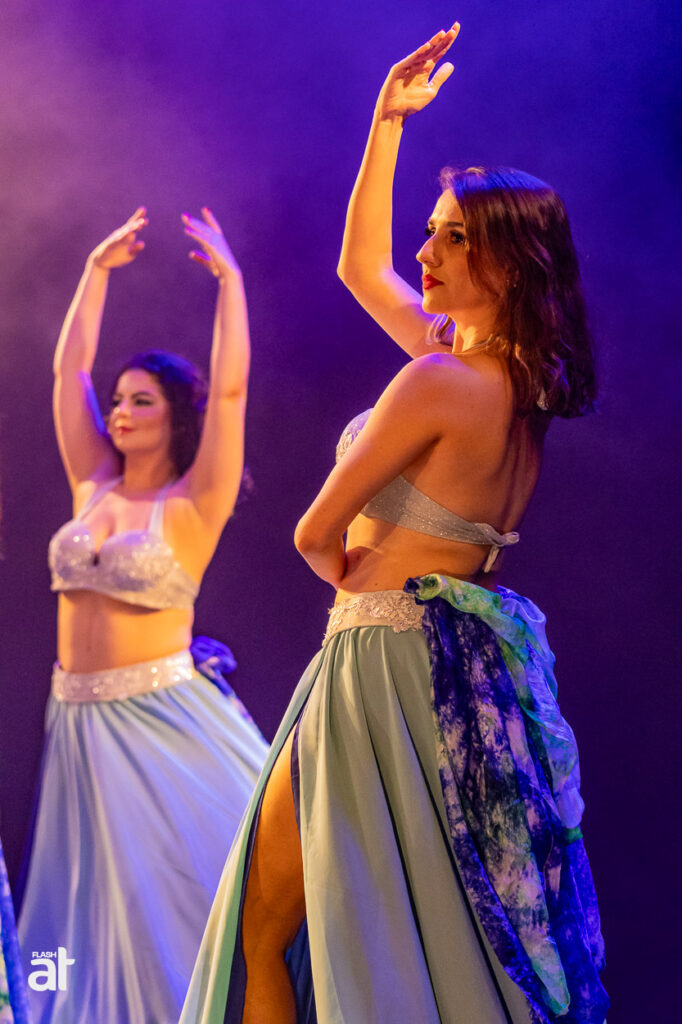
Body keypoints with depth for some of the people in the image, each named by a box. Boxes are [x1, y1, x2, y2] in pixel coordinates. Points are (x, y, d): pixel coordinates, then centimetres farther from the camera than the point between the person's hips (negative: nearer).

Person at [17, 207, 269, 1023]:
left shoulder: (192, 503, -6)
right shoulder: (93, 487, 8)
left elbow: (230, 390, -15)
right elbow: (68, 370, 10)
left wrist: (228, 278, -11)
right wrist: (98, 269, 12)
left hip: (164, 716, -5)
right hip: (79, 718, 5)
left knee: (189, 880, -1)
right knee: (106, 890, 13)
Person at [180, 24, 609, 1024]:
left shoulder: (441, 381, -19)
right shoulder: (508, 373, 7)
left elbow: (316, 535, -12)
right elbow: (361, 267, 20)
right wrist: (387, 123, 16)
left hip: (392, 658, -9)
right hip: (464, 655, 9)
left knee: (268, 922, 1)